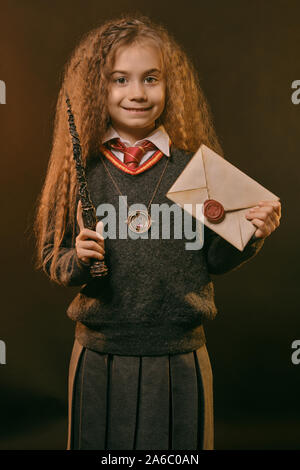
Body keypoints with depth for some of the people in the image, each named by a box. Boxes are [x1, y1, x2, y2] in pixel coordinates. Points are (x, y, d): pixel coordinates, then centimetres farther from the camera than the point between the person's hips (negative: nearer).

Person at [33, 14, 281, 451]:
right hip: (98, 354, 1)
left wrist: (249, 236, -18)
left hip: (180, 355, 0)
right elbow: (51, 257, 3)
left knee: (180, 442, 18)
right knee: (98, 441, 19)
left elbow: (214, 259, 0)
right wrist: (77, 260, -18)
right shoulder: (79, 169, -4)